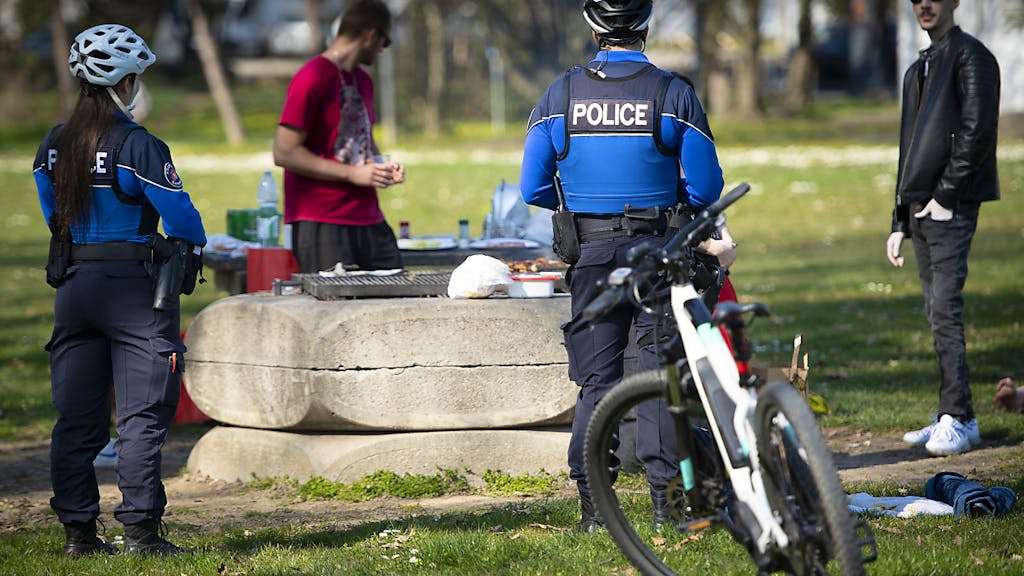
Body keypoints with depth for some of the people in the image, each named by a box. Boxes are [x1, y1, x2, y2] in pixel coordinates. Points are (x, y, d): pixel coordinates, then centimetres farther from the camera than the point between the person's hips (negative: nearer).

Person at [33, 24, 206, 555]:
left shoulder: (53, 145, 6)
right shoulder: (137, 146, -14)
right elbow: (179, 215, -11)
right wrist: (195, 241, 11)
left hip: (73, 287, 6)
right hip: (133, 290, -6)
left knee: (76, 417, 9)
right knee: (141, 414, -1)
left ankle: (77, 530, 11)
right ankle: (140, 530, -3)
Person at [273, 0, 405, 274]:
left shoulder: (363, 81, 17)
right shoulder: (311, 80, -11)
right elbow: (284, 153, -16)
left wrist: (382, 167, 10)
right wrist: (353, 173, -15)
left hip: (369, 220, 8)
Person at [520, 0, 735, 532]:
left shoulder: (560, 95, -1)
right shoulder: (674, 94, -6)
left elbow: (534, 189, 1)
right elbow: (706, 188, -5)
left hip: (590, 251, 2)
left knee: (596, 380, 8)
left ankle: (592, 505, 5)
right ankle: (665, 498, 5)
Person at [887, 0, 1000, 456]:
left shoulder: (970, 56, -4)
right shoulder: (918, 69, 23)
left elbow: (976, 131, -14)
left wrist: (946, 195, -17)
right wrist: (899, 223, 20)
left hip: (951, 209, -9)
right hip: (921, 209, 9)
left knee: (945, 309, -14)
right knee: (937, 313, 7)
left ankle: (957, 420, -14)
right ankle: (954, 418, 10)